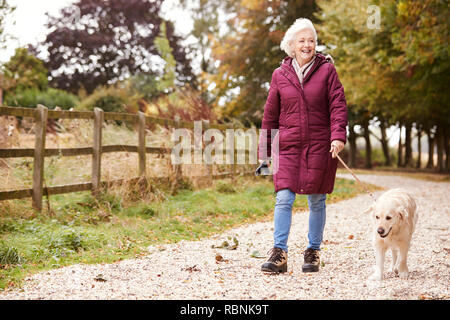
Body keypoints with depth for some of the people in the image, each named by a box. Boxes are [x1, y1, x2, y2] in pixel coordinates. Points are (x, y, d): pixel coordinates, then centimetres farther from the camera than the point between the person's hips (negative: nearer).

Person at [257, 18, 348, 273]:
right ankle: (279, 254, -6)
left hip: (319, 146, -1)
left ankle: (314, 252, 18)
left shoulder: (327, 70, 2)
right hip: (288, 146, 1)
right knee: (284, 198, -9)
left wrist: (338, 136, -17)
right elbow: (270, 115, 12)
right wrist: (265, 151, 12)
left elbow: (338, 106, -2)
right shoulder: (280, 75, 7)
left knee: (317, 200, 6)